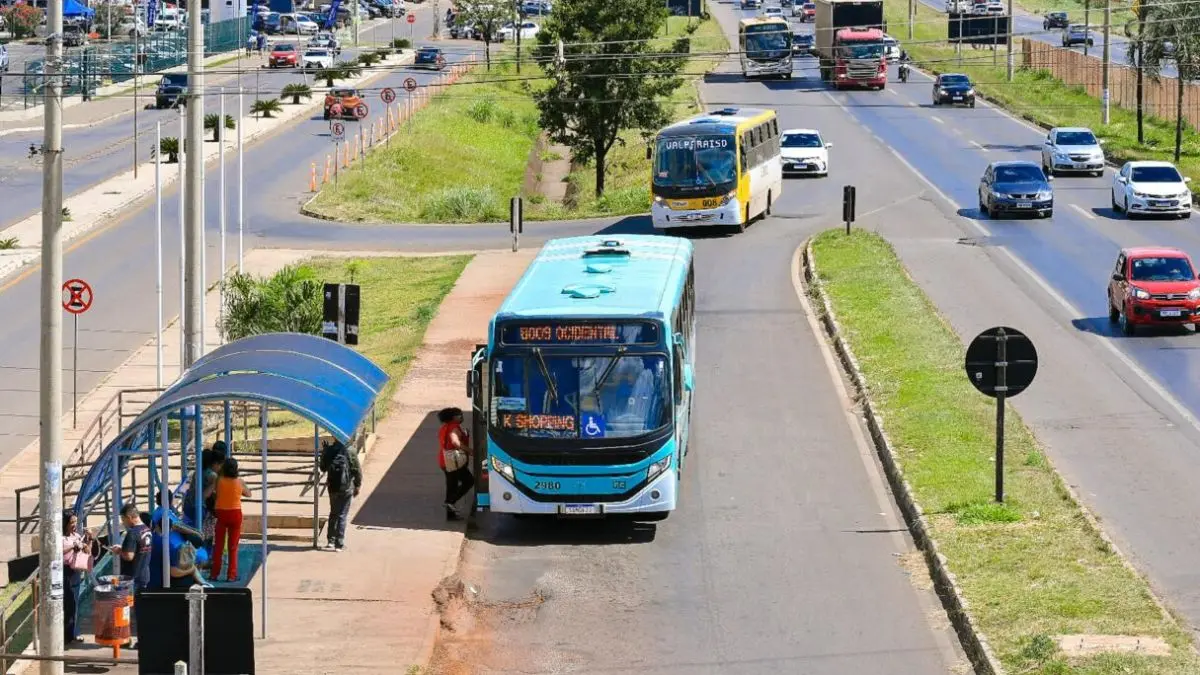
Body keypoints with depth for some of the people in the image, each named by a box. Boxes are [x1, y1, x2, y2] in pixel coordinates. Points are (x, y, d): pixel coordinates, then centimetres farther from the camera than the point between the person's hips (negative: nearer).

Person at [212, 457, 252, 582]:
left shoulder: (219, 481, -9)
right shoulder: (240, 482, -7)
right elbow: (248, 494, 8)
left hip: (221, 513, 0)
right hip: (235, 514, 0)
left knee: (219, 545, 10)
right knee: (233, 547, 8)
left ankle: (215, 574, 11)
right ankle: (231, 575, 6)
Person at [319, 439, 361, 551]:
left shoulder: (329, 451, -5)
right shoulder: (350, 452, -14)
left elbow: (323, 467, 8)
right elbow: (357, 470, -10)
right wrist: (357, 485, 4)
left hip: (332, 487, 3)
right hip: (346, 488, -3)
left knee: (333, 513, 20)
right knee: (342, 515, 4)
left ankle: (331, 540, 18)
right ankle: (339, 543, 1)